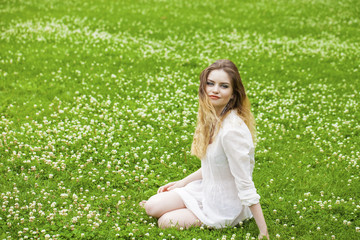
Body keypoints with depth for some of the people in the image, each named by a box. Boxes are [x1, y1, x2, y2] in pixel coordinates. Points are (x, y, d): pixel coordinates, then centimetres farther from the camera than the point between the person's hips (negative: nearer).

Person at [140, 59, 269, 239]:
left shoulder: (232, 130, -32)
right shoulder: (214, 117, -4)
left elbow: (245, 185, -29)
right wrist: (182, 182, 15)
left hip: (225, 209, -8)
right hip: (207, 189, 8)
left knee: (165, 222, -3)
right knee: (151, 207, 5)